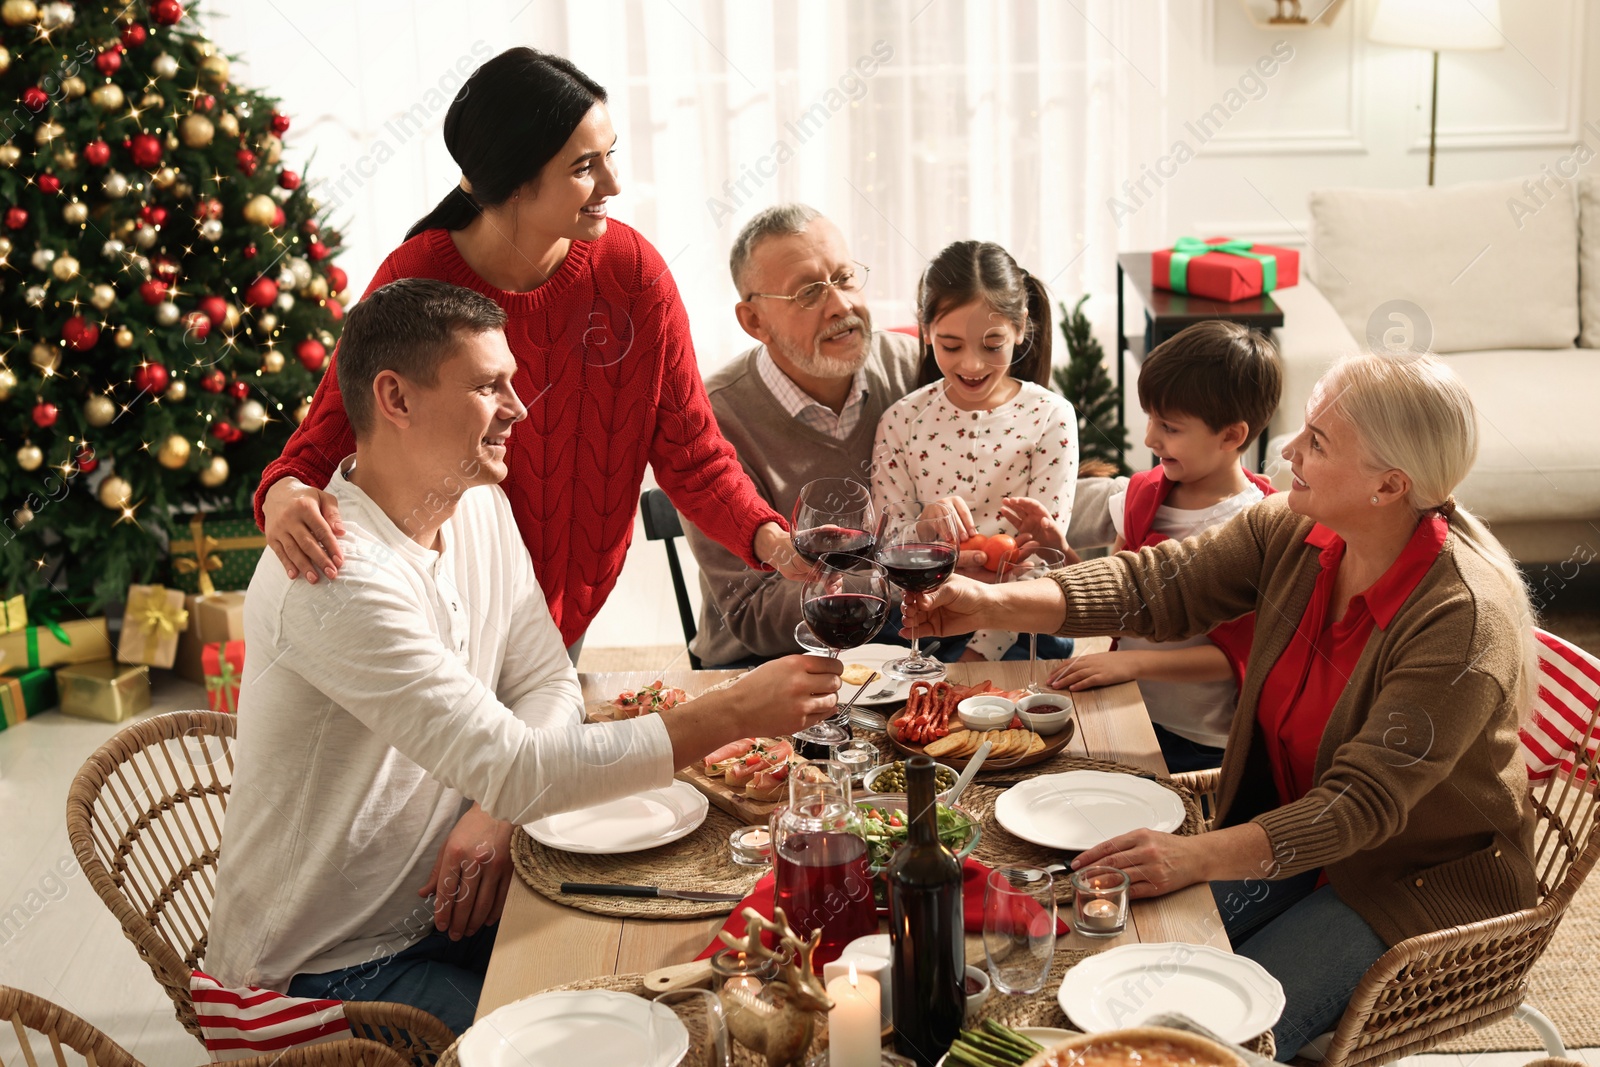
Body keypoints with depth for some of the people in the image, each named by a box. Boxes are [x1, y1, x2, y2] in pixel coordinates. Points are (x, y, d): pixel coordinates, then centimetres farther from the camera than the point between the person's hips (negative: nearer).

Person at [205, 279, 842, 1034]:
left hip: (440, 909, 8)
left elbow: (548, 684, 5)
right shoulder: (338, 575, -28)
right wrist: (735, 713, -32)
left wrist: (496, 809, -16)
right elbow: (514, 770, -33)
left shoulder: (481, 507, 2)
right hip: (324, 967, -7)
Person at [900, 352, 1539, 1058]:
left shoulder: (1465, 621, -28)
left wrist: (1198, 855, -41)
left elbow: (1364, 801, -31)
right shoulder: (1293, 533, -8)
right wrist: (996, 604, -18)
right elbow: (1159, 584, -6)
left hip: (1421, 876, -6)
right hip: (1290, 829, 6)